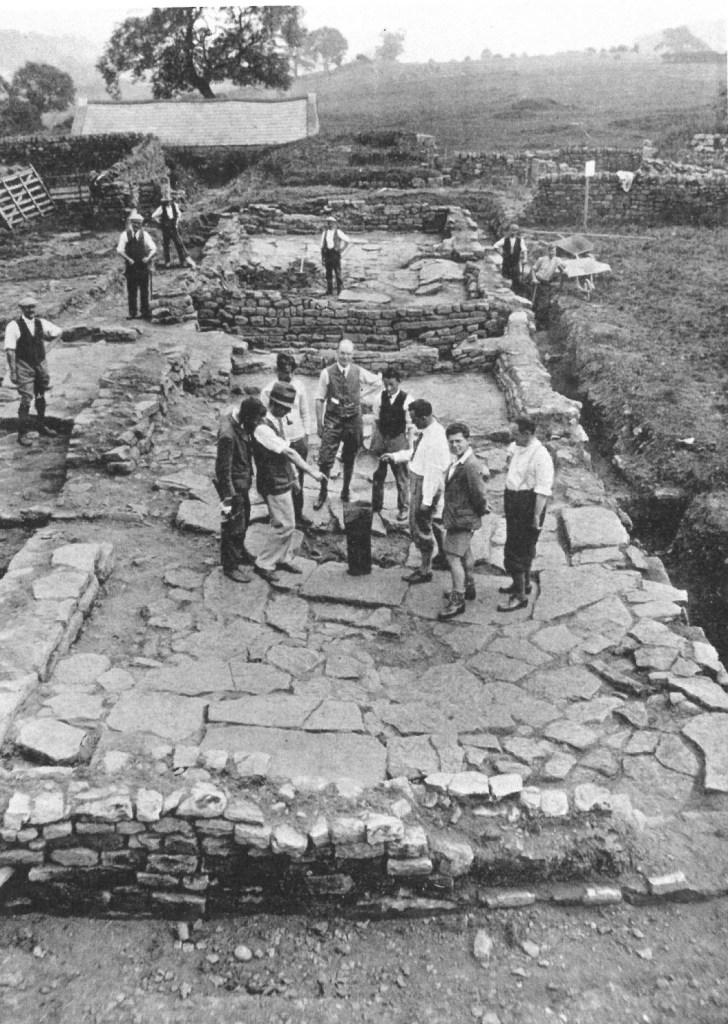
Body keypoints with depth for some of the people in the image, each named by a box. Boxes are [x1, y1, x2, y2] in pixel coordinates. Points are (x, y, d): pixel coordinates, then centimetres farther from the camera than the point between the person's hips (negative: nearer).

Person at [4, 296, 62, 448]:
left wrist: (47, 337, 5)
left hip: (41, 364, 5)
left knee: (41, 398, 16)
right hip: (24, 367, -5)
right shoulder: (14, 326, -10)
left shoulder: (41, 323, 3)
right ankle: (22, 434, 1)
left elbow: (58, 331, 20)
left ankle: (42, 427, 33)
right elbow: (9, 350, -13)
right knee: (26, 400, -8)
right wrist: (12, 371, -17)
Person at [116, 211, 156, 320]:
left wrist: (148, 258, -14)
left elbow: (153, 248, 3)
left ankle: (146, 313, 7)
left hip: (143, 266, 1)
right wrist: (128, 259, -15)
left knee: (144, 291, 2)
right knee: (131, 291, 2)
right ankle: (132, 313, 9)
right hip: (131, 266, -1)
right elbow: (120, 250, -2)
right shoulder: (125, 235, 2)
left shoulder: (144, 235, 6)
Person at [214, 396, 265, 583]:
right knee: (233, 526, 7)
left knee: (244, 520, 26)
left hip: (244, 481, 9)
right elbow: (223, 469, -26)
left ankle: (239, 552, 47)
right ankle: (230, 566, 25)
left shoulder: (241, 422, -7)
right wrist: (227, 498, -20)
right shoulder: (228, 434, -33)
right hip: (233, 485, -9)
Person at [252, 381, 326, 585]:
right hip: (273, 484, -9)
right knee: (285, 525, -4)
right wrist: (311, 471, -27)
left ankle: (284, 559, 32)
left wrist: (293, 476, 15)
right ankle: (263, 564, 9)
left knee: (288, 523, 17)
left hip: (283, 480, 9)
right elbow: (288, 452, -28)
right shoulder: (263, 428, -25)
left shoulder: (278, 421, 5)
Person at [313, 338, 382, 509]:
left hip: (353, 420, 2)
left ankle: (346, 491, 31)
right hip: (332, 421, -2)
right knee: (325, 458, -7)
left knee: (349, 459, 14)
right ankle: (323, 492, 10)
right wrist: (319, 423, -4)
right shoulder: (327, 373, -8)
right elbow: (319, 399, -4)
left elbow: (378, 381, 15)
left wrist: (363, 392, 5)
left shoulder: (359, 372, -2)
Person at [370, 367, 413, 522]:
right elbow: (376, 422, 7)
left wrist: (410, 448, -7)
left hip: (399, 441, -3)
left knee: (401, 476, 7)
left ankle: (404, 508, 22)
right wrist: (372, 442, 9)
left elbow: (410, 427, -7)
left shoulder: (406, 400, -10)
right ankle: (376, 507, 26)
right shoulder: (380, 398, -1)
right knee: (378, 475, 11)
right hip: (381, 438, 3)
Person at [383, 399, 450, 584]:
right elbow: (415, 452, 16)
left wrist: (426, 500, -23)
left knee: (421, 526, 5)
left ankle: (425, 571, 23)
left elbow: (433, 472, -26)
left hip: (427, 485, -9)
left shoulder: (435, 440, -29)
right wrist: (394, 456, 10)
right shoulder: (428, 429, 0)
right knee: (430, 521, 26)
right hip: (419, 480, 9)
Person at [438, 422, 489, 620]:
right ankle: (468, 588, 43)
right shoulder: (457, 460, 3)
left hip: (463, 518, -10)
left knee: (453, 557, -8)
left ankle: (458, 601, 1)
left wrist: (482, 509, -6)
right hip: (455, 516, 10)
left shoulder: (471, 466, -26)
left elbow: (479, 495, -23)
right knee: (465, 552, 24)